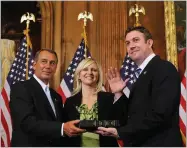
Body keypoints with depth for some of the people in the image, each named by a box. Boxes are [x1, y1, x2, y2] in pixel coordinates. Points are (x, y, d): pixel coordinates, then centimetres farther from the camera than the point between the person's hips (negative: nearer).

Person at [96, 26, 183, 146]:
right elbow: (135, 113, 12)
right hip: (139, 142, 9)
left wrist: (120, 132, -19)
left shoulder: (164, 68, -14)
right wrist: (119, 93, -1)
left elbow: (160, 114, -24)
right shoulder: (143, 73, 13)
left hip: (158, 142, -8)